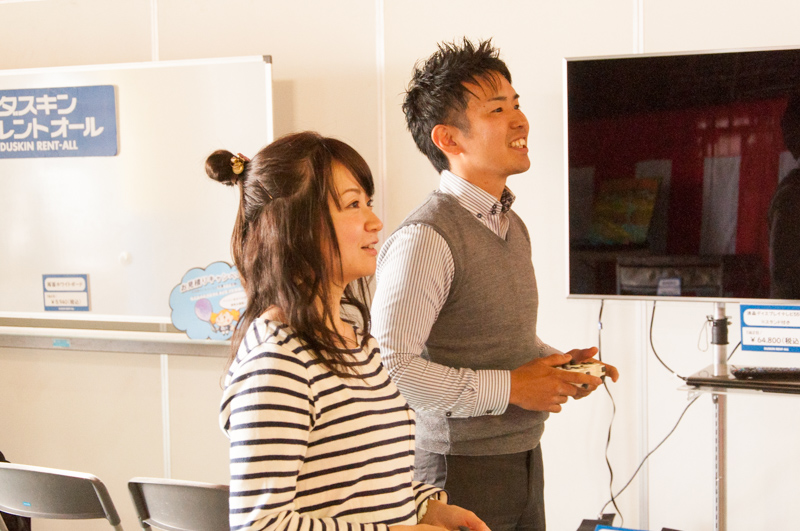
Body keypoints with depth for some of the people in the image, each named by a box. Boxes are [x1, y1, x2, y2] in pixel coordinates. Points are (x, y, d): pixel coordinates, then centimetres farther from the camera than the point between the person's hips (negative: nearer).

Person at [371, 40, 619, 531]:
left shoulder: (514, 228, 12)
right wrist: (508, 388, -18)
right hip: (461, 469, -8)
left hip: (524, 459, 8)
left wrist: (556, 363, 4)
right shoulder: (425, 238, -18)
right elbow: (391, 365, -24)